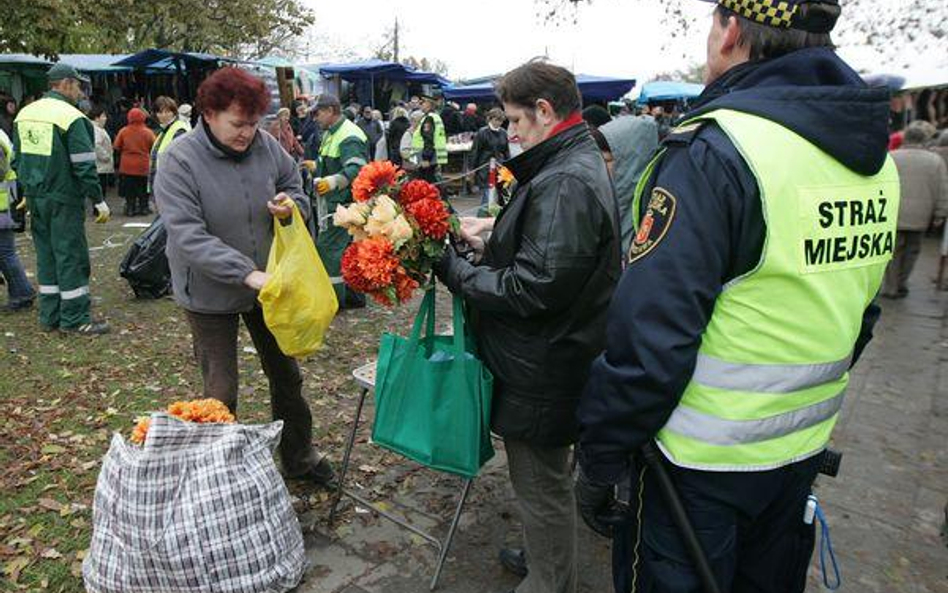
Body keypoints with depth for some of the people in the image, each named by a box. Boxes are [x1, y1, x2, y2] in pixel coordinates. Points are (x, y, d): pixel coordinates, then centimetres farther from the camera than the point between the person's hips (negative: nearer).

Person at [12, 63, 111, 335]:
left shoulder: (24, 114, 11)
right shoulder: (71, 118, -14)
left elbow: (17, 160, 16)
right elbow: (84, 167, -17)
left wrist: (29, 191, 24)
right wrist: (99, 201, -10)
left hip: (36, 199, 8)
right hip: (63, 200, -8)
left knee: (46, 255, 14)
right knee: (71, 256, -1)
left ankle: (50, 316, 21)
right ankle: (74, 320, 4)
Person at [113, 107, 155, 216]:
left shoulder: (123, 131, -6)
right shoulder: (147, 132, -10)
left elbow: (116, 147, -1)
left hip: (127, 166, 1)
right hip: (143, 166, -1)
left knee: (129, 188, 9)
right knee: (143, 189, 10)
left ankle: (130, 208, 10)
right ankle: (143, 208, 13)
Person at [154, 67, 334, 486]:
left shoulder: (267, 146, -6)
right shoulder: (179, 161, -19)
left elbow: (297, 189, 10)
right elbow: (187, 236, -26)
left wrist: (291, 206, -15)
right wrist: (248, 274, -34)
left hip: (268, 283, 5)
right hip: (210, 295, -4)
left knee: (286, 375, 17)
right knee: (221, 394, 5)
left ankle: (298, 457, 37)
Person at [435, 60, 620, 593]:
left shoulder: (566, 183, -24)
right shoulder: (581, 163, 10)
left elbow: (532, 288, -27)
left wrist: (455, 270, -17)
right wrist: (498, 231, 7)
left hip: (542, 369, -11)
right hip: (551, 355, 11)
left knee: (542, 484, 8)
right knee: (546, 478, 26)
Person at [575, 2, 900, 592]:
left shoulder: (713, 153, -23)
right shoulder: (875, 157, 3)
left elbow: (648, 338, -26)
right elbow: (859, 314, 12)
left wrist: (600, 461, -14)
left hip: (702, 465, -7)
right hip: (803, 452, 7)